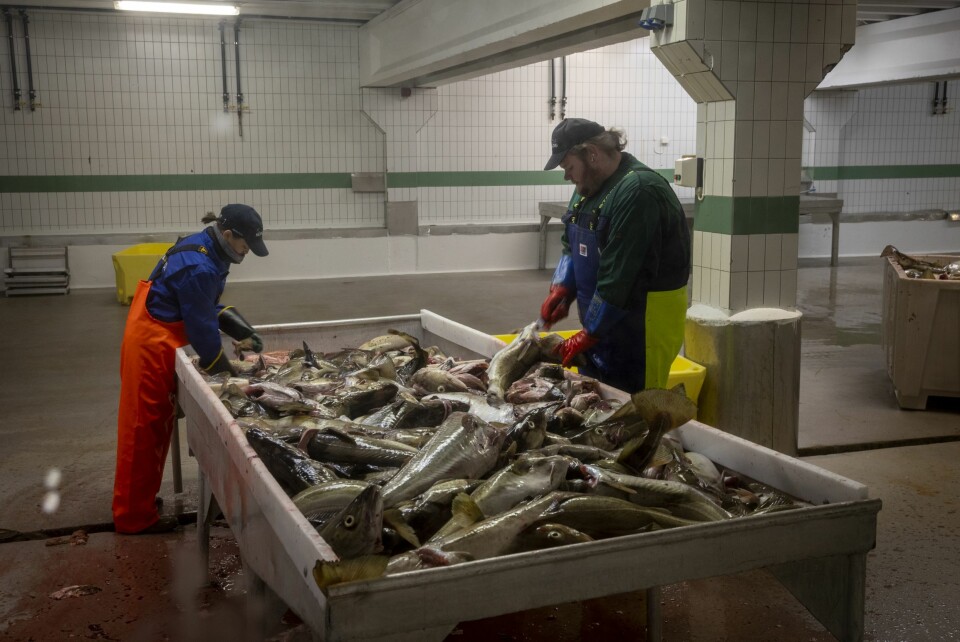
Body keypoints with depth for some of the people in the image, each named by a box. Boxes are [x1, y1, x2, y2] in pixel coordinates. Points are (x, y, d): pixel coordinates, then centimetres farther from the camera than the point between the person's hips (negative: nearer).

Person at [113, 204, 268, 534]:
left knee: (154, 426, 19)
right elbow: (202, 328, -20)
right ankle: (134, 516, 10)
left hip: (154, 341, 10)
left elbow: (210, 307, 15)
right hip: (152, 346, -10)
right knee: (144, 431, -1)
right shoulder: (199, 268, -25)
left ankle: (138, 500, 32)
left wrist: (243, 331, 5)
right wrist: (225, 372, -7)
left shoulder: (200, 248, 5)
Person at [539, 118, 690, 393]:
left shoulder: (639, 192, -22)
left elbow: (619, 275, -24)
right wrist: (561, 288, -1)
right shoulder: (589, 187, 10)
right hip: (604, 323, 9)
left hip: (643, 326, -9)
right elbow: (572, 246, 17)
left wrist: (589, 335, -20)